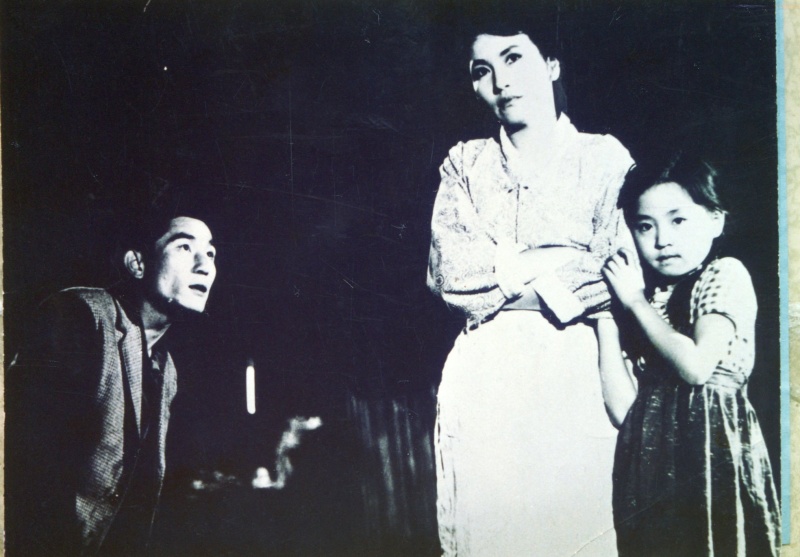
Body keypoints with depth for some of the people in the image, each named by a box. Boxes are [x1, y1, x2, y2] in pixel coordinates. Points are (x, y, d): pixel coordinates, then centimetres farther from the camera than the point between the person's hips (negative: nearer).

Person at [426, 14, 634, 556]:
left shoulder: (605, 157, 7)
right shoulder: (465, 164, 14)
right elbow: (447, 272, 0)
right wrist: (558, 270, -6)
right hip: (484, 378, 2)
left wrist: (498, 276, -6)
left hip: (574, 371, -1)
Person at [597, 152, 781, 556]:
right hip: (650, 459, 5)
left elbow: (697, 366, -18)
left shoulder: (725, 274, -1)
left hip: (711, 446, -5)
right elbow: (623, 409, 4)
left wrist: (636, 302, -6)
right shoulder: (645, 294, 14)